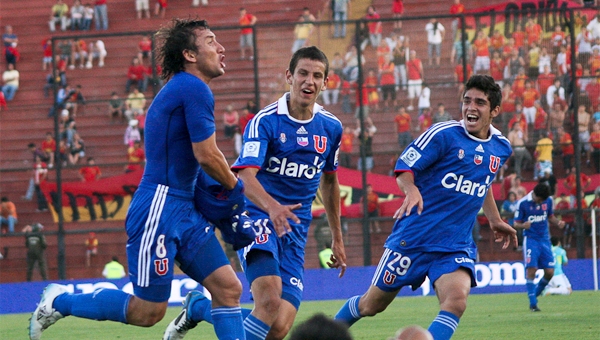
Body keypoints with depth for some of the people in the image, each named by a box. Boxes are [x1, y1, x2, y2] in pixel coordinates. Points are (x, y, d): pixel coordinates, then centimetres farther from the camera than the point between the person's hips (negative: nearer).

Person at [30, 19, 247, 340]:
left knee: (228, 288, 1)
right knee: (148, 312, -3)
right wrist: (235, 186, 1)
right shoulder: (194, 89, -14)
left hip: (184, 210, 10)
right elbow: (207, 156, -17)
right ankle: (59, 302, 13)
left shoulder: (180, 89, 17)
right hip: (160, 210, -10)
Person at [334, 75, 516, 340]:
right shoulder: (444, 134, -11)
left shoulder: (501, 148, 7)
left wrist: (495, 221, 33)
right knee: (372, 305, 9)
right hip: (414, 236, -3)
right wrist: (411, 190, -32)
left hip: (456, 246, 3)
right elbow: (404, 168, -11)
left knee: (456, 301, -26)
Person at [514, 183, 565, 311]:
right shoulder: (523, 203, -9)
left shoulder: (548, 201, 1)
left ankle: (535, 293, 23)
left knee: (549, 272, -3)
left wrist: (558, 223, -6)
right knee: (531, 270, -15)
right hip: (530, 239, -4)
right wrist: (523, 225, -27)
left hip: (545, 239, 4)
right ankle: (533, 303, -7)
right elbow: (516, 223, -4)